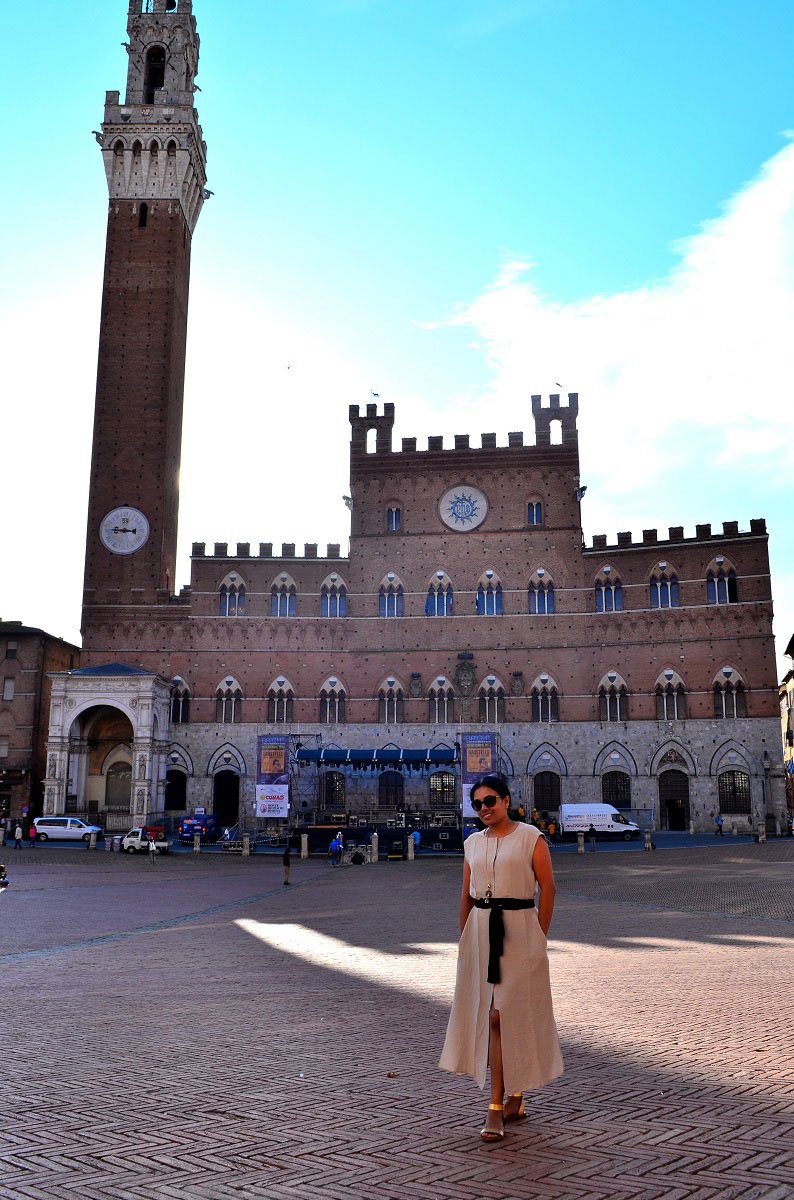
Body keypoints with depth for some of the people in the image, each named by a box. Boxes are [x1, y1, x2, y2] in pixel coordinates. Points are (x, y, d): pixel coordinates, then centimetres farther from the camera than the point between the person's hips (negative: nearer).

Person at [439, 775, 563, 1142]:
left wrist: (539, 937, -6)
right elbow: (466, 896, 14)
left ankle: (497, 1106, 2)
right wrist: (464, 941, 12)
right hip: (480, 929, 5)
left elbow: (547, 888, -4)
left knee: (505, 1015, -5)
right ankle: (512, 1098, 23)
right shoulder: (472, 843, 11)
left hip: (518, 927, -5)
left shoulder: (530, 837, -3)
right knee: (487, 1014, 7)